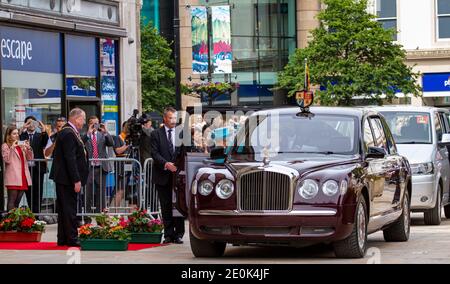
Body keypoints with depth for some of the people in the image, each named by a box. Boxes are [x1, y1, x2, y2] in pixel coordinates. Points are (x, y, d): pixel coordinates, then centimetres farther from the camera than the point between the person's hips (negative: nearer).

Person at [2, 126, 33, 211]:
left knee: (17, 202, 7)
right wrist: (12, 148, -18)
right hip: (13, 179, -6)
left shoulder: (21, 145, 19)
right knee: (12, 201, -9)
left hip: (23, 178, 6)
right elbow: (6, 160, -11)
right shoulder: (5, 146, 2)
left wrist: (28, 148, -3)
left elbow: (30, 158, 13)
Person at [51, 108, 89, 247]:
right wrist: (76, 180, -22)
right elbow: (70, 159, -23)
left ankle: (63, 239, 18)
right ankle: (72, 239, -2)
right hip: (67, 178, -10)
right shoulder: (69, 134, -19)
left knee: (64, 209, 13)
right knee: (69, 209, -5)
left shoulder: (67, 132, 13)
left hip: (62, 178, 10)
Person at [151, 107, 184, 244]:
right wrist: (166, 164, -18)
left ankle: (178, 234, 3)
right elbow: (155, 153, -3)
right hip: (163, 176, 0)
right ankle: (168, 234, 8)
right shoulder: (156, 134, 4)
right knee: (166, 207, 3)